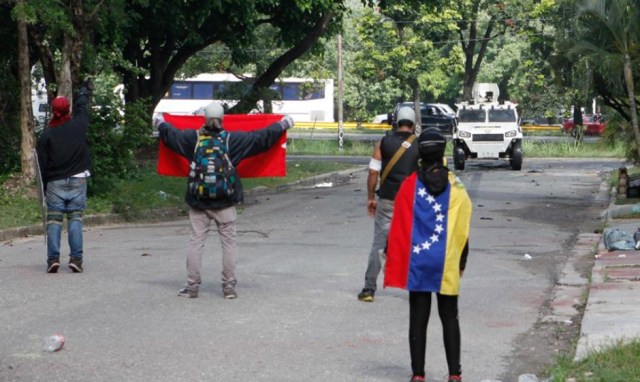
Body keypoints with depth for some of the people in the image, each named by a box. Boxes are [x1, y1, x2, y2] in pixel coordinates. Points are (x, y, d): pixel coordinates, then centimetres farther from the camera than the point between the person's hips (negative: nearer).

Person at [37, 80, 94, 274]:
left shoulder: (46, 134, -5)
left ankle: (53, 258, -5)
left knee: (54, 219, 3)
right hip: (78, 180, 1)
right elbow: (82, 107, 20)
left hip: (55, 183, -1)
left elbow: (42, 164, 0)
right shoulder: (78, 126, -1)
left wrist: (43, 187, 10)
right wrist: (85, 90, 40)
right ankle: (76, 258, -7)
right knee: (75, 218, 2)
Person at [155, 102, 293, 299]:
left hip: (198, 201, 1)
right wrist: (283, 124, 16)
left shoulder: (192, 138, -2)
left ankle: (192, 285, 8)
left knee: (196, 241, 7)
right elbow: (261, 138, 2)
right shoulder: (234, 139, -6)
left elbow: (171, 135, 15)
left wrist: (160, 123, 37)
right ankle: (229, 286, 5)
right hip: (225, 202, -1)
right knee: (228, 242, 6)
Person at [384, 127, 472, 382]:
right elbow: (463, 230, 1)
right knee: (449, 317, 10)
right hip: (447, 265, 1)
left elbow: (398, 227, -2)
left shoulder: (409, 185, -5)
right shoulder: (455, 187, -3)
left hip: (417, 262, 0)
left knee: (418, 318, 5)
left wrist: (393, 260, 7)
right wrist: (461, 262, 11)